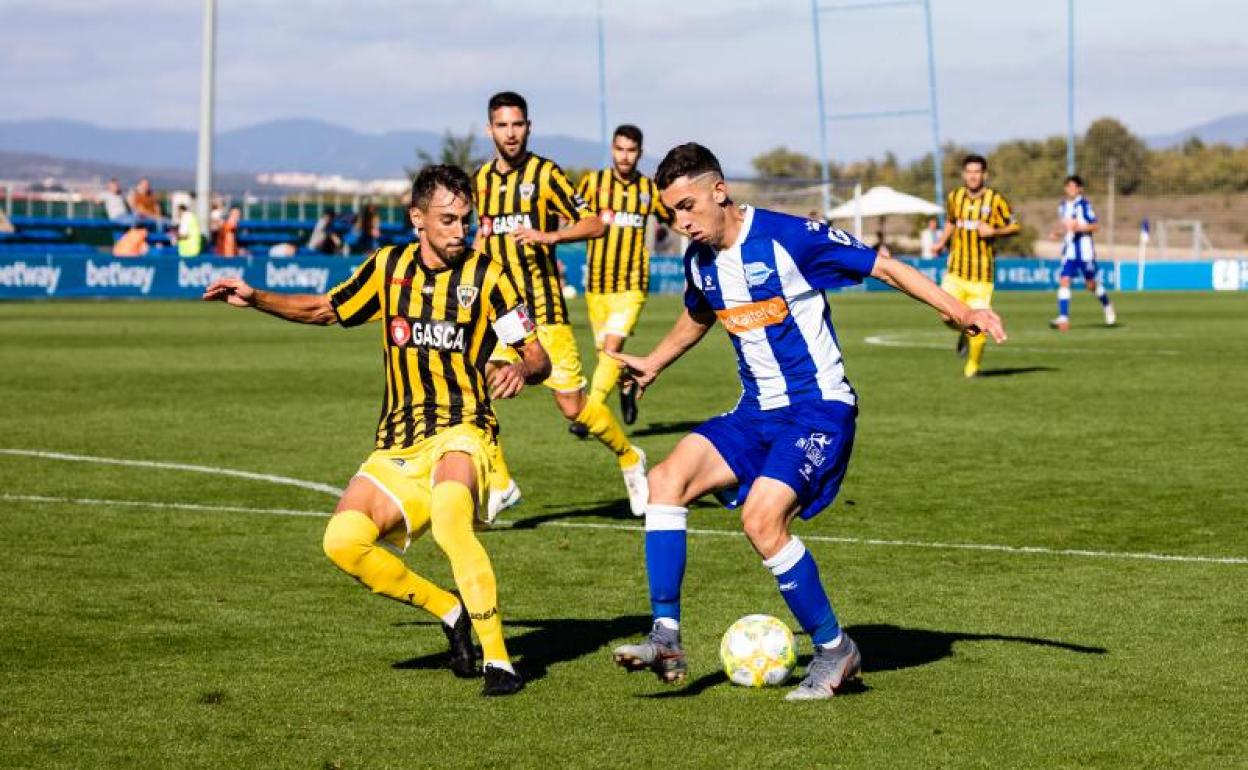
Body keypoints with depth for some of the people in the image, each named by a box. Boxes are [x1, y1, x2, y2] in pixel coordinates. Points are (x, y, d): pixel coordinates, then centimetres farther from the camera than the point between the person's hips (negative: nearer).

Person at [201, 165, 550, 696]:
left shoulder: (486, 273, -1)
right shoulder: (389, 267, 9)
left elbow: (537, 356, -1)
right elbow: (324, 310, 24)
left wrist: (521, 370, -25)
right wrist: (255, 298, 10)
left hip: (460, 432, -4)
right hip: (397, 445, 4)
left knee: (449, 523, -36)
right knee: (343, 540, -19)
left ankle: (498, 660, -29)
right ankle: (452, 613, 2)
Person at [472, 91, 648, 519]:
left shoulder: (544, 174, -7)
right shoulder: (482, 179, 11)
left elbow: (595, 224, -10)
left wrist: (547, 236, -23)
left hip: (543, 307, -5)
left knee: (572, 405, -4)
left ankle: (629, 459, 23)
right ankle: (499, 484, 3)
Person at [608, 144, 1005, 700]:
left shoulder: (788, 237, -15)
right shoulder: (699, 260, 6)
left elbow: (884, 267, -11)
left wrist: (960, 312, -17)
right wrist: (652, 364, 29)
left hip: (820, 408, -7)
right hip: (756, 412, 7)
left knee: (761, 518, -25)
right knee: (667, 478, -15)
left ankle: (834, 649, -6)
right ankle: (666, 638, -14)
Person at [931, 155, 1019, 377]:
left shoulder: (995, 200, -4)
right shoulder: (955, 197, 6)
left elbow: (1014, 227, 2)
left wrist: (994, 232, -15)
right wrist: (942, 242, 9)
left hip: (982, 271, -2)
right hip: (956, 268, 2)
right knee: (949, 316, -13)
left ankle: (973, 366, 17)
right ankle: (964, 333, 24)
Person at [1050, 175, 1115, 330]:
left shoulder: (1084, 204, -8)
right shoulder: (1063, 206, 11)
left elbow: (1096, 226, -10)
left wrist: (1080, 227, -24)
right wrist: (1057, 233, 4)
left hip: (1084, 250, -5)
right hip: (1069, 251, 5)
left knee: (1091, 284, 6)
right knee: (1064, 281, -11)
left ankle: (1108, 307, 33)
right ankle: (1063, 318, -15)